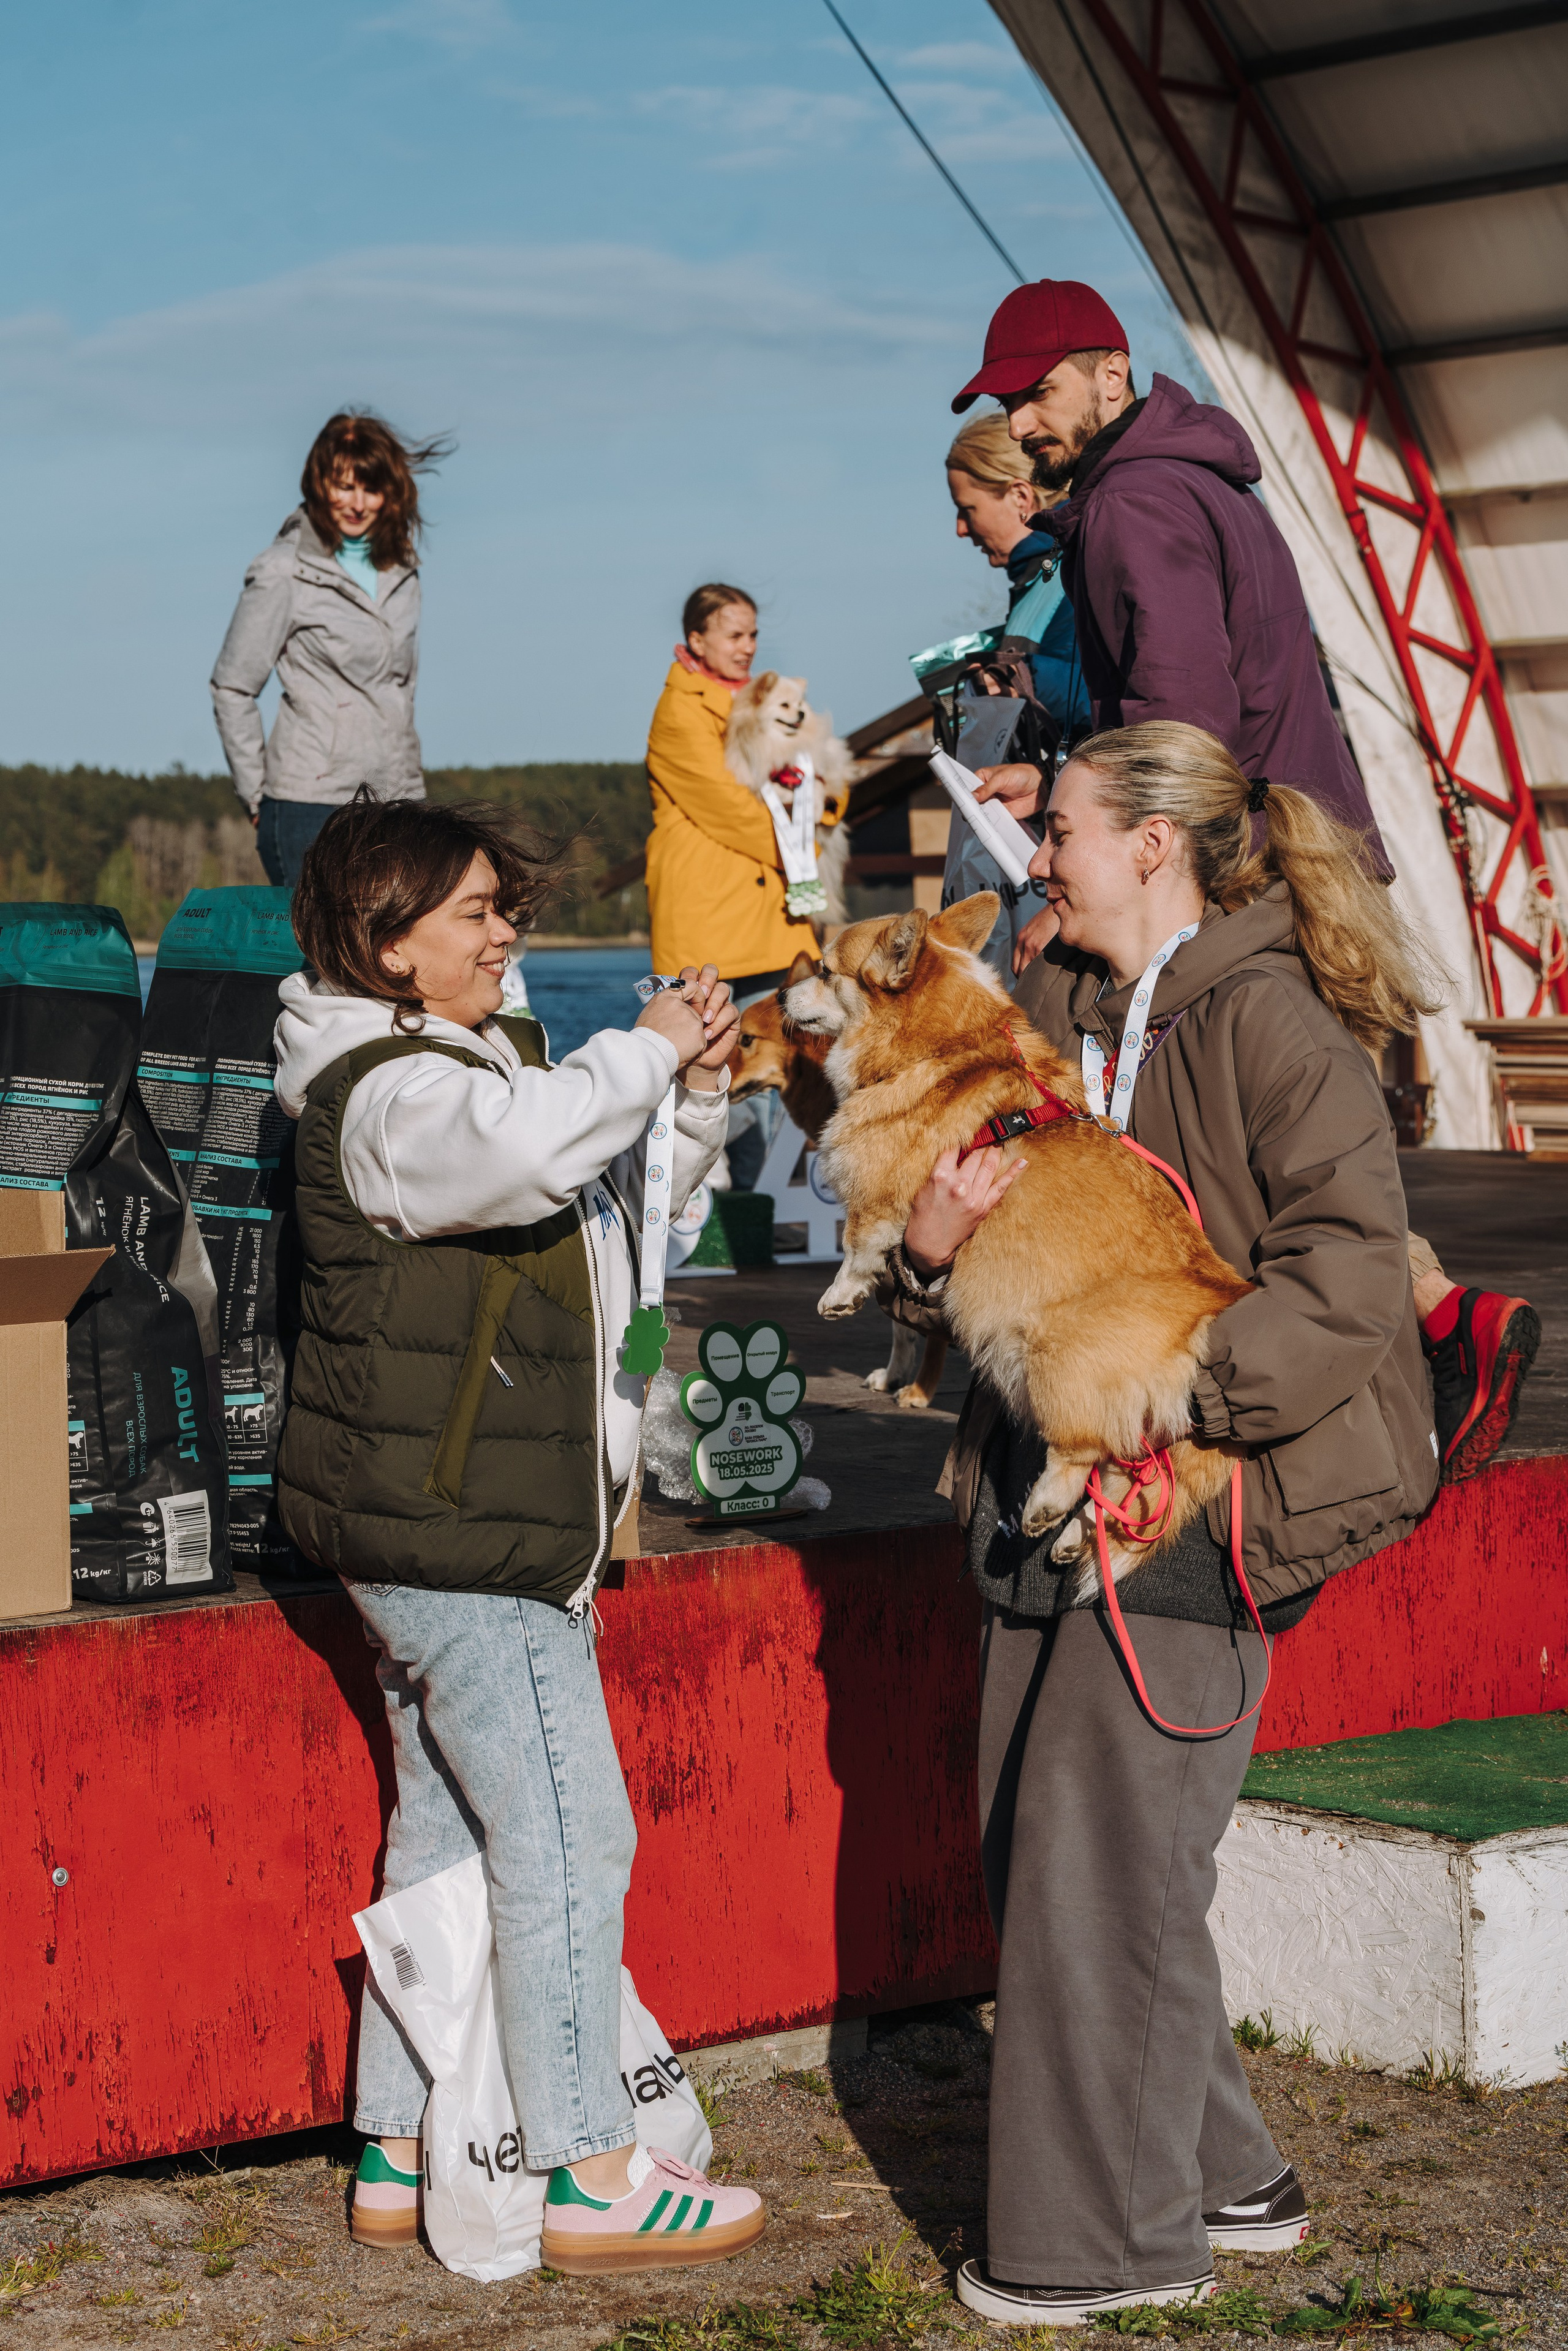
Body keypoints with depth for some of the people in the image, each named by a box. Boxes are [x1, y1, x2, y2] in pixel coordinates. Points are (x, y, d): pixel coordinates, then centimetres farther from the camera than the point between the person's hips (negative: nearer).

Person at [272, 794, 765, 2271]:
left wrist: (693, 1090, 5)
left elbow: (623, 1202, 23)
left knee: (446, 1834, 14)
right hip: (449, 1526, -11)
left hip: (443, 1523, 11)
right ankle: (590, 2179, -2)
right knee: (565, 1835, -8)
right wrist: (642, 1054, -20)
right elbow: (527, 1148, -37)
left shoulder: (476, 1063, 18)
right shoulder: (385, 1093, -15)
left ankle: (399, 2160, 20)